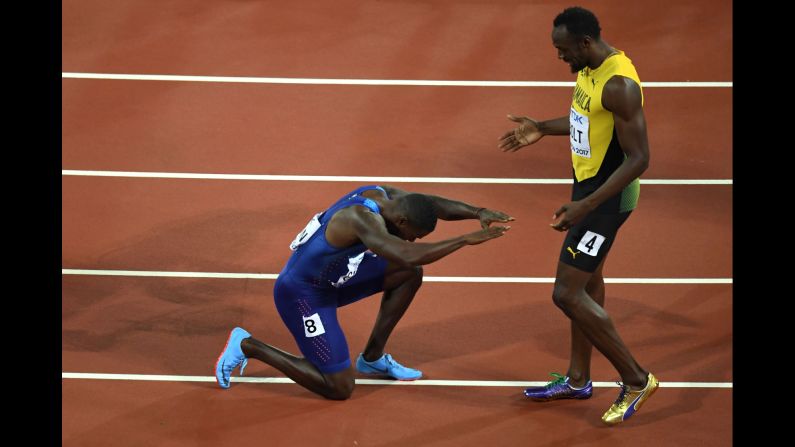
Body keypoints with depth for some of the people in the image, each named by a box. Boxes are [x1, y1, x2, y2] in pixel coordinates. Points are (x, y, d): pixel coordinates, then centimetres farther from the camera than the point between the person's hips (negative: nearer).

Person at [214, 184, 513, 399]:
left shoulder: (385, 194, -6)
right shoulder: (363, 218, -34)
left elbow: (434, 205, 1)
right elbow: (409, 255, -46)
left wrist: (478, 212, -16)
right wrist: (468, 239, -43)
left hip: (331, 279, 10)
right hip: (301, 294, -10)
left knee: (410, 275, 4)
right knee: (339, 389, -6)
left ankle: (373, 358, 17)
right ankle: (248, 346, 2)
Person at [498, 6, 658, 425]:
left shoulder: (620, 85, -28)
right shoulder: (591, 68, 2)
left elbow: (638, 159, -27)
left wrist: (585, 206, -30)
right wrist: (543, 129, 16)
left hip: (608, 195, -10)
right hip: (590, 184, 10)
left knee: (567, 294, -8)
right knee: (587, 281, 20)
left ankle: (636, 380, 4)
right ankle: (578, 379, 35)